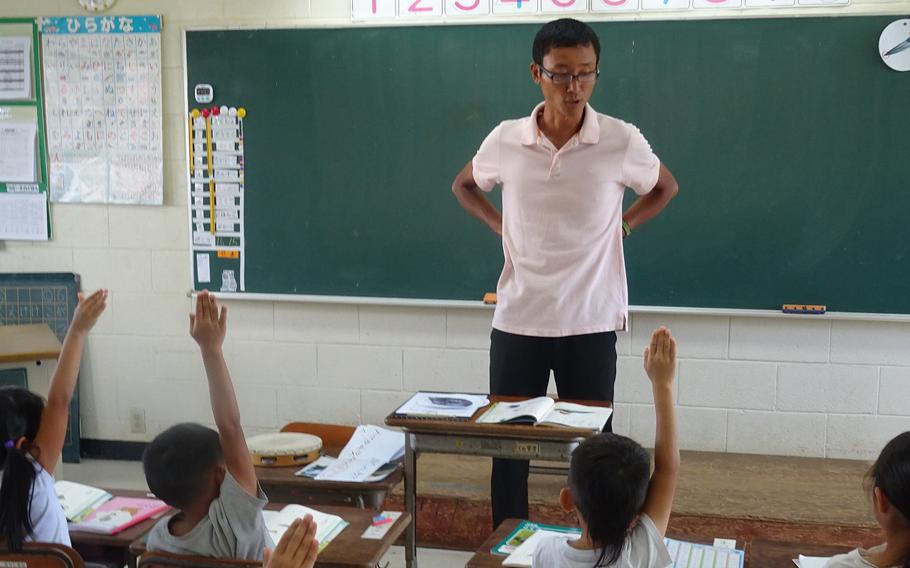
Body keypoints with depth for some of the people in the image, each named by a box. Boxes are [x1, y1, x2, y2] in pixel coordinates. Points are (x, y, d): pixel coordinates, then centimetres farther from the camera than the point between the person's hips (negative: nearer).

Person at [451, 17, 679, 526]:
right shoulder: (505, 141, -3)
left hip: (591, 324, -1)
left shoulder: (622, 142, -8)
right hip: (517, 322, 2)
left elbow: (666, 188, 13)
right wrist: (502, 227, 6)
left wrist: (621, 227, 3)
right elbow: (465, 187, 18)